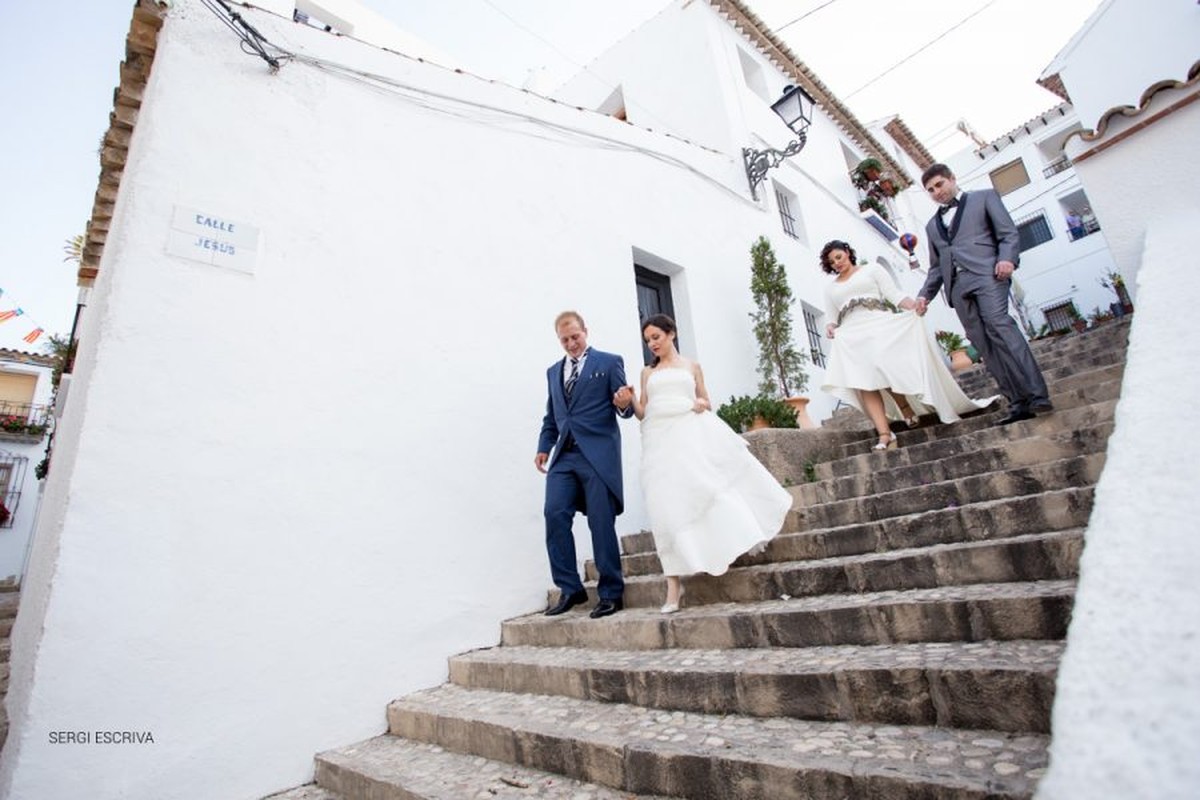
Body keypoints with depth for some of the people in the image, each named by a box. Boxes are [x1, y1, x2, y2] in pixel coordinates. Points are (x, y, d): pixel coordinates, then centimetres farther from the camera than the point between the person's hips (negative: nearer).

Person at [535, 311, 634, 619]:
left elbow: (624, 408, 2)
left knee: (601, 522, -3)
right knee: (555, 515, -7)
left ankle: (611, 593, 10)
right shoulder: (553, 371, 22)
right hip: (564, 456, 5)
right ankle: (569, 588, 7)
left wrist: (625, 404, -20)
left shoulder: (609, 362, 6)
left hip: (598, 454, -5)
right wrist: (543, 447, 12)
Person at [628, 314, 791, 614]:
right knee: (667, 505, -7)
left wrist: (704, 404, -5)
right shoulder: (647, 372, 21)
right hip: (660, 438, 1)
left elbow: (705, 403, 18)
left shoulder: (691, 366, 18)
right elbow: (642, 413, 15)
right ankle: (674, 586, -7)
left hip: (690, 431, -1)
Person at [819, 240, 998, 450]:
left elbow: (894, 294, 5)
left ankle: (905, 407, 1)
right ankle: (884, 434, -24)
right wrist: (830, 327, -3)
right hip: (852, 338, 2)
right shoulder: (830, 288, 25)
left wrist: (914, 305, -13)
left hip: (880, 327, -2)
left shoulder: (871, 269, 16)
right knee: (864, 384, -17)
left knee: (886, 368, -23)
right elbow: (831, 319, 21)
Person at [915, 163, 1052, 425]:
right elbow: (935, 267, 28)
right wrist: (924, 295, 14)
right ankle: (1019, 403, -9)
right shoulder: (932, 225, 30)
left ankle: (1037, 394, -27)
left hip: (987, 275, -4)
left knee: (999, 326, -25)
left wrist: (1007, 257, -13)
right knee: (984, 345, -6)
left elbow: (1009, 232, 6)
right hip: (957, 286, 4)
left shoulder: (984, 197, 18)